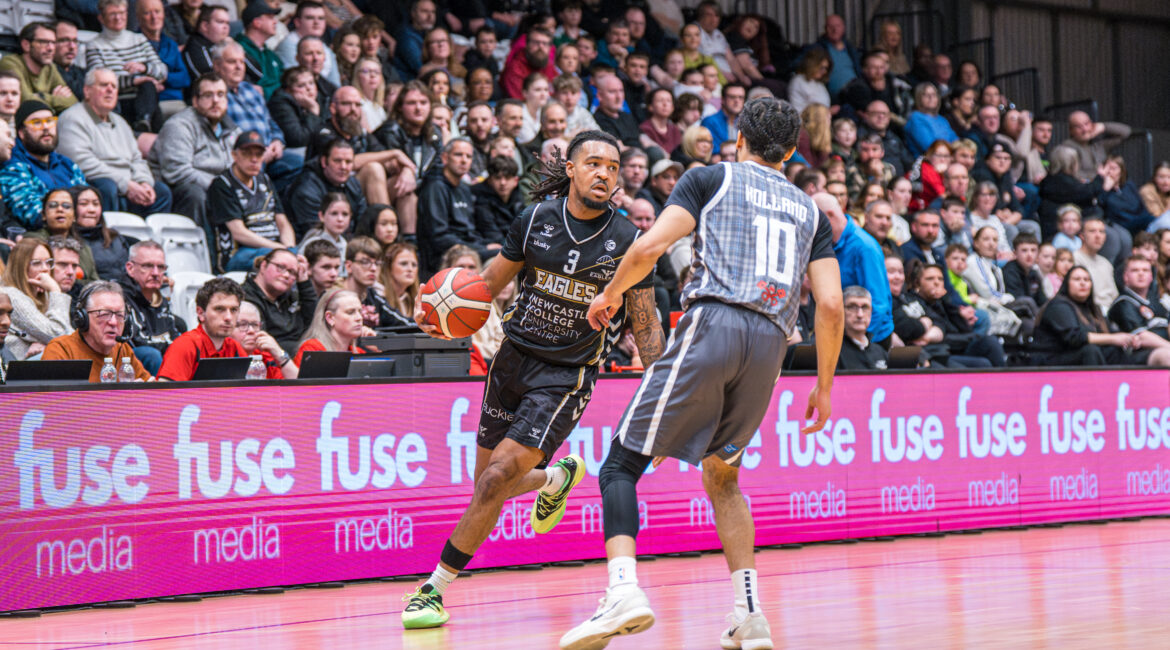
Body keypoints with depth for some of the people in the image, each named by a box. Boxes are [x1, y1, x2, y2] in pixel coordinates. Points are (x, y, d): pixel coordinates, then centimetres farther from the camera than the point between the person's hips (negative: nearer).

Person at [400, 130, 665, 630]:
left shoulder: (627, 241, -8)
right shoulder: (536, 220, -3)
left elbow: (646, 329, 0)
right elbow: (491, 281, 9)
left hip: (567, 376, -4)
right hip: (513, 359, 4)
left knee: (497, 480, -15)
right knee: (488, 485, 13)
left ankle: (434, 588, -4)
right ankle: (556, 477, 47)